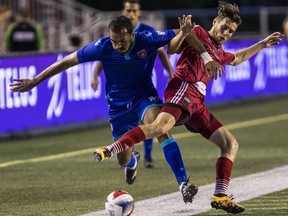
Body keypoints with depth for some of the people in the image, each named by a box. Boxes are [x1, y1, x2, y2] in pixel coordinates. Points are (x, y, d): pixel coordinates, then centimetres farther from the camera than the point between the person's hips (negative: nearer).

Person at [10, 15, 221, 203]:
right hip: (118, 104, 2)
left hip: (144, 96, -2)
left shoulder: (148, 40, -25)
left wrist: (207, 57, -26)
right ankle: (132, 160, 51)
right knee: (123, 160, 8)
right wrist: (34, 81, -12)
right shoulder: (102, 47, -23)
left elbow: (185, 34, -14)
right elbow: (67, 61, -13)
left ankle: (183, 183, -32)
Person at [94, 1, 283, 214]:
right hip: (184, 89, -9)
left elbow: (236, 59, 55)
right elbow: (171, 49, 1)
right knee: (161, 126, -37)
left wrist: (262, 44, 56)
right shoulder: (198, 33, 10)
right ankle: (110, 150, -46)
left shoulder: (219, 53, 32)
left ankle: (220, 196, 3)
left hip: (196, 102, 9)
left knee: (231, 144, 7)